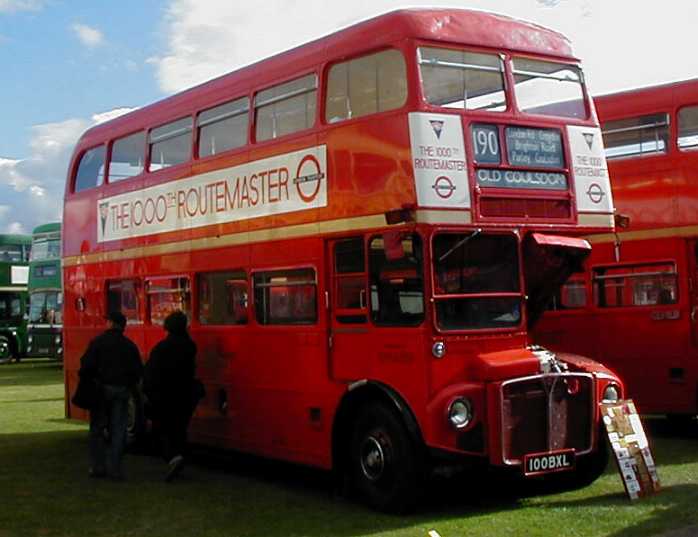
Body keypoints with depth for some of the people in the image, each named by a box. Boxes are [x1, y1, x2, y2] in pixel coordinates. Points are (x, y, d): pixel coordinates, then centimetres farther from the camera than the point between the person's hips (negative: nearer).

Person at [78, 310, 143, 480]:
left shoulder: (98, 342, -4)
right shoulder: (130, 345, 6)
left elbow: (87, 365, -10)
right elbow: (138, 370, 6)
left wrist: (85, 382, 4)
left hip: (101, 388, -2)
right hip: (122, 390, 2)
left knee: (97, 428, 9)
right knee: (118, 430, 4)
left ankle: (97, 466, 9)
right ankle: (114, 468, 2)